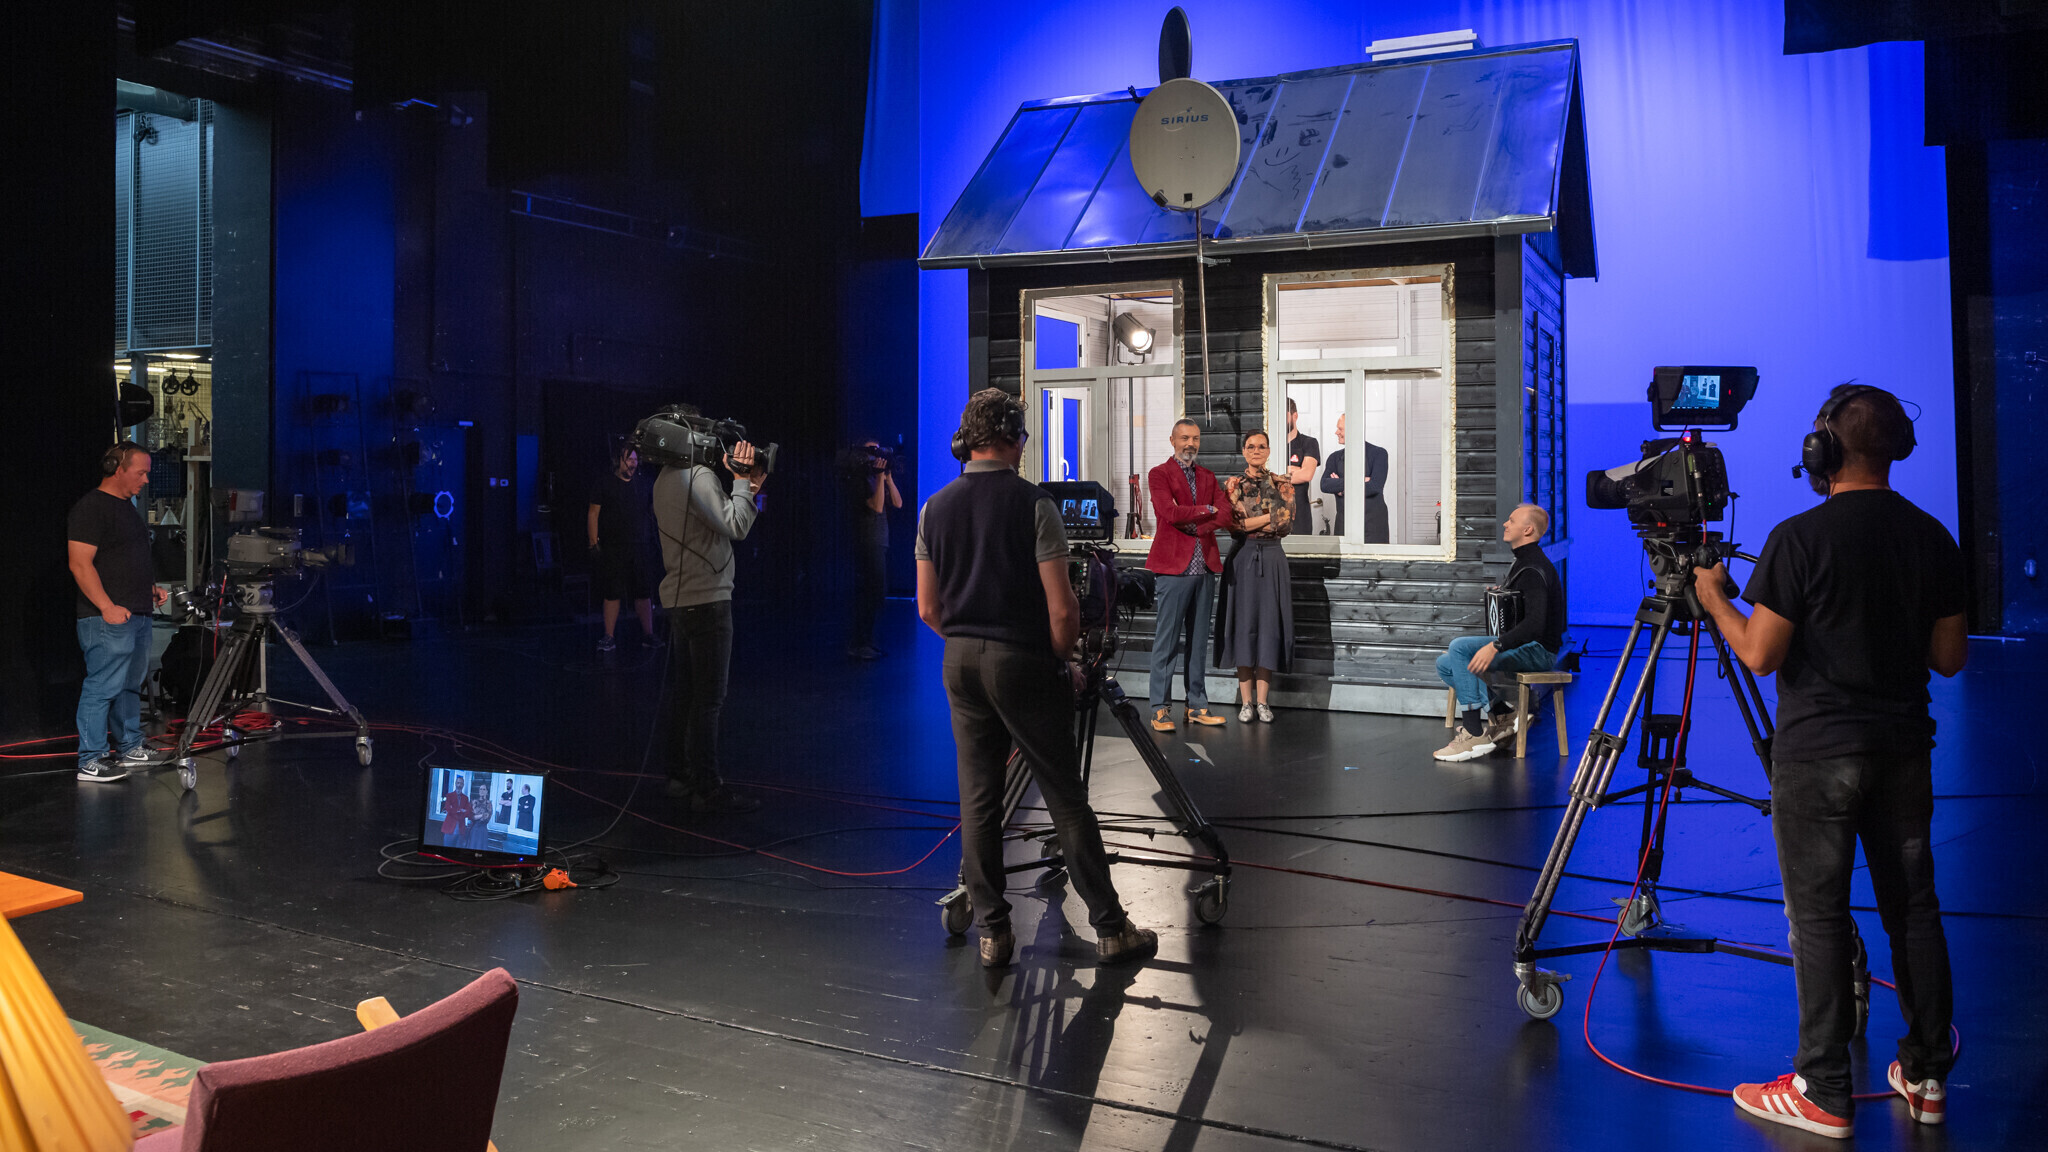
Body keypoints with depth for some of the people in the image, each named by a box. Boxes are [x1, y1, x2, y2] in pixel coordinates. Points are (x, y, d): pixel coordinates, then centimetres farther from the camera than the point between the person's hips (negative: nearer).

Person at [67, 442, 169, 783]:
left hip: (138, 614, 10)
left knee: (131, 684, 17)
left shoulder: (126, 506, 19)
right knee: (103, 687, -8)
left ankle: (131, 748, 26)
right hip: (109, 618, -10)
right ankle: (91, 761, -5)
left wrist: (150, 587, 16)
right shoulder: (90, 507, -12)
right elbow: (80, 564, -18)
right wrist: (108, 607, -23)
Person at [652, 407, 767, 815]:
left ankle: (681, 777, 22)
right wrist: (743, 483, -11)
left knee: (684, 692, 15)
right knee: (709, 698, -6)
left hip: (678, 598, 10)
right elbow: (734, 526, -21)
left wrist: (746, 488, 9)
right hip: (707, 599, -10)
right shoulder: (698, 475, -16)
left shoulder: (665, 479, 15)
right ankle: (707, 788, -3)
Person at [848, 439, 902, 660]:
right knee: (874, 591, -11)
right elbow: (877, 506, -18)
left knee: (876, 592, 9)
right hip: (868, 543, -9)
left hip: (881, 541, 9)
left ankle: (866, 642, 15)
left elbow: (897, 503, 9)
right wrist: (881, 477, -17)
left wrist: (889, 477, 2)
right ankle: (859, 644, -8)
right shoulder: (862, 479, -8)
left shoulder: (878, 478, 16)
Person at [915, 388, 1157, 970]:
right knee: (1066, 799, 2)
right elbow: (1062, 608, -13)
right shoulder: (1033, 504, -10)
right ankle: (1110, 928, 8)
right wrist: (1061, 658, 3)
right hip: (1022, 661, -4)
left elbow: (928, 609, 8)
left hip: (961, 661, 5)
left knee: (978, 800, 10)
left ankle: (991, 932, 14)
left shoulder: (934, 509, 5)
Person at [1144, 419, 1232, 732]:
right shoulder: (1159, 474, 2)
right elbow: (1170, 512, -15)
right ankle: (1160, 710, 1)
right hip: (1173, 566, -5)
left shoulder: (1208, 476, 18)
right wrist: (1206, 510, -3)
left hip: (1205, 567, 6)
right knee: (1166, 642, -4)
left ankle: (1198, 706, 14)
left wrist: (1191, 524, -9)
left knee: (1199, 641, 9)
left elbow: (1225, 516, 4)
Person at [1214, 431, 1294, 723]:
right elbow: (1230, 524, -7)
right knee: (1243, 624, 0)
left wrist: (1248, 522, -10)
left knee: (1269, 624, 1)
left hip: (1272, 557, 1)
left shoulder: (1282, 484, 7)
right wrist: (1271, 516, -9)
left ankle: (1262, 701, 7)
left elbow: (1287, 523, -5)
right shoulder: (1231, 484, 5)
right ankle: (1246, 701, 6)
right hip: (1242, 557, 0)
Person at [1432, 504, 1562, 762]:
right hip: (1521, 646, 10)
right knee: (1445, 664, 1)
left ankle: (1475, 734, -22)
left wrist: (1495, 646, -35)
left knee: (1459, 647, -25)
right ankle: (1502, 714, 0)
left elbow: (1535, 624, -30)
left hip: (1537, 650, -10)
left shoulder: (1534, 570, -18)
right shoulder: (1520, 563, 16)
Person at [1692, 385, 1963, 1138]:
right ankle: (1927, 1076, 23)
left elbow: (1760, 656, -14)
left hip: (1816, 753, -5)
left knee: (1819, 915, 0)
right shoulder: (1932, 539, 3)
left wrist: (1714, 597, 1)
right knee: (1913, 907, 14)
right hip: (1903, 748, 6)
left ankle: (1823, 1092, 5)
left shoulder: (1800, 539, -14)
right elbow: (1949, 658, 8)